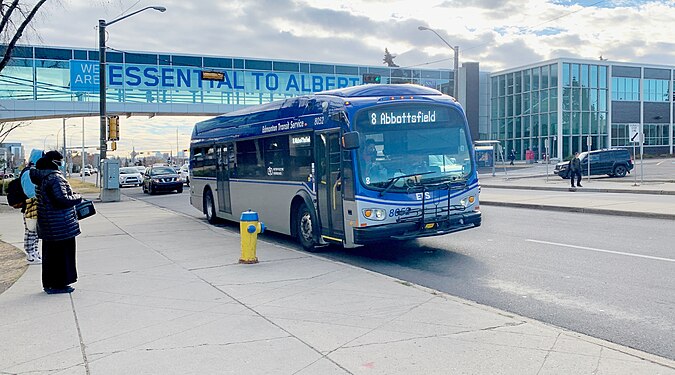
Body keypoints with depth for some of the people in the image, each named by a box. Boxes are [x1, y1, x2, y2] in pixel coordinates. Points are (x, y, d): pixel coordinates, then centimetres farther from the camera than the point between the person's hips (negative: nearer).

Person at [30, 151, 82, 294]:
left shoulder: (40, 177, 8)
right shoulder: (55, 178, -20)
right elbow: (62, 200, -25)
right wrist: (77, 197, -9)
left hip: (48, 226, 10)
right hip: (60, 226, -10)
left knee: (49, 254, 17)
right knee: (61, 253, -1)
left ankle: (48, 283, 27)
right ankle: (58, 284, 5)